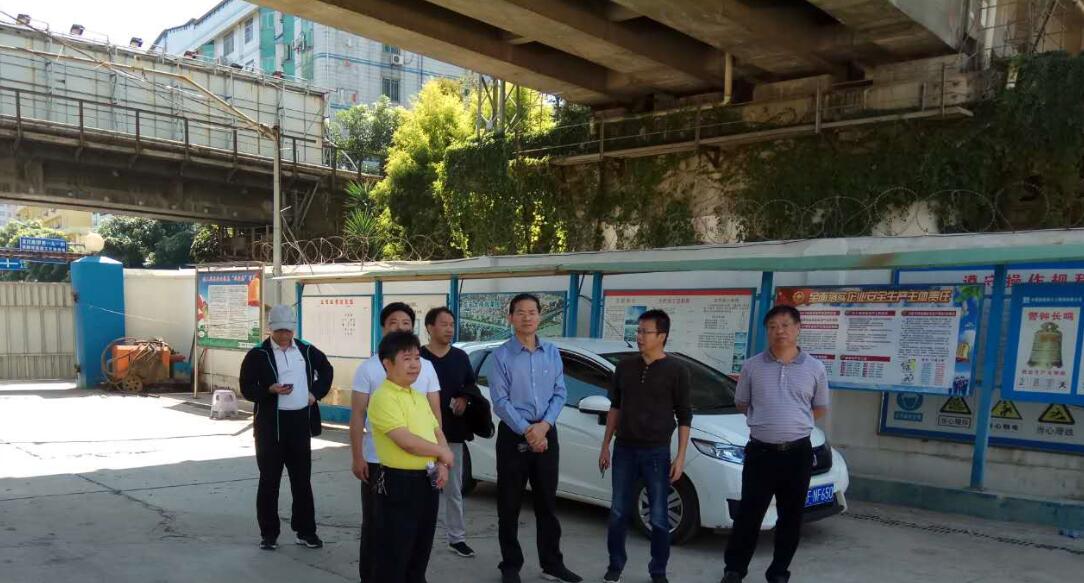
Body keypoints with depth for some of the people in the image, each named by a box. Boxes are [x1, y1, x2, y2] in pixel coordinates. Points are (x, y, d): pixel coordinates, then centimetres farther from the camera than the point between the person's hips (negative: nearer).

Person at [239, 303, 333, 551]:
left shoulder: (307, 351, 6)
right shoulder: (258, 355, -5)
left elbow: (327, 369, 22)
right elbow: (247, 388, -7)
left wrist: (317, 392, 7)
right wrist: (270, 389, -25)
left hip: (300, 422, 3)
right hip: (271, 424, -3)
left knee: (302, 479, 10)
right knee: (269, 480, 5)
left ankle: (306, 531, 20)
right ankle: (269, 533, 17)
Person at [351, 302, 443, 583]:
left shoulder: (426, 367, 4)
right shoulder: (368, 368, -2)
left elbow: (435, 412, 6)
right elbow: (357, 415, -2)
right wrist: (357, 457, -8)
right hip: (377, 460, -2)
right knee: (374, 525, 9)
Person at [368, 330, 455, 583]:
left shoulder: (419, 398, 14)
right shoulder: (383, 397, -15)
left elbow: (437, 433, 17)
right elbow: (406, 441, -23)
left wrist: (442, 465, -2)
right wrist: (442, 453, -9)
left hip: (427, 482, 8)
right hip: (399, 483, -8)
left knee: (420, 552, 18)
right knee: (394, 557, 1)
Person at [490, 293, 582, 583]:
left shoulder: (552, 352, 5)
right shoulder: (501, 355, -6)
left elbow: (560, 394, 3)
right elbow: (500, 401, -10)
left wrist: (543, 426, -12)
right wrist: (526, 431, -15)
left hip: (546, 434, 3)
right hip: (513, 435, -3)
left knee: (547, 503, 11)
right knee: (509, 505, 6)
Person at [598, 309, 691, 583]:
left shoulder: (676, 371, -5)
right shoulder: (625, 367, 5)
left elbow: (684, 417, -3)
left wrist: (680, 457, -7)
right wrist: (606, 446, 10)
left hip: (657, 452, -3)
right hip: (624, 449, 3)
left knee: (659, 518, 4)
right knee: (619, 512, 9)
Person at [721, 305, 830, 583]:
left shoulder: (815, 368, 1)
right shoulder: (752, 366, 0)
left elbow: (820, 409, 13)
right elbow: (742, 404, 13)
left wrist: (792, 421, 10)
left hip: (798, 453, 1)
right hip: (760, 451, -1)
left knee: (790, 517, 10)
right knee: (748, 514, 5)